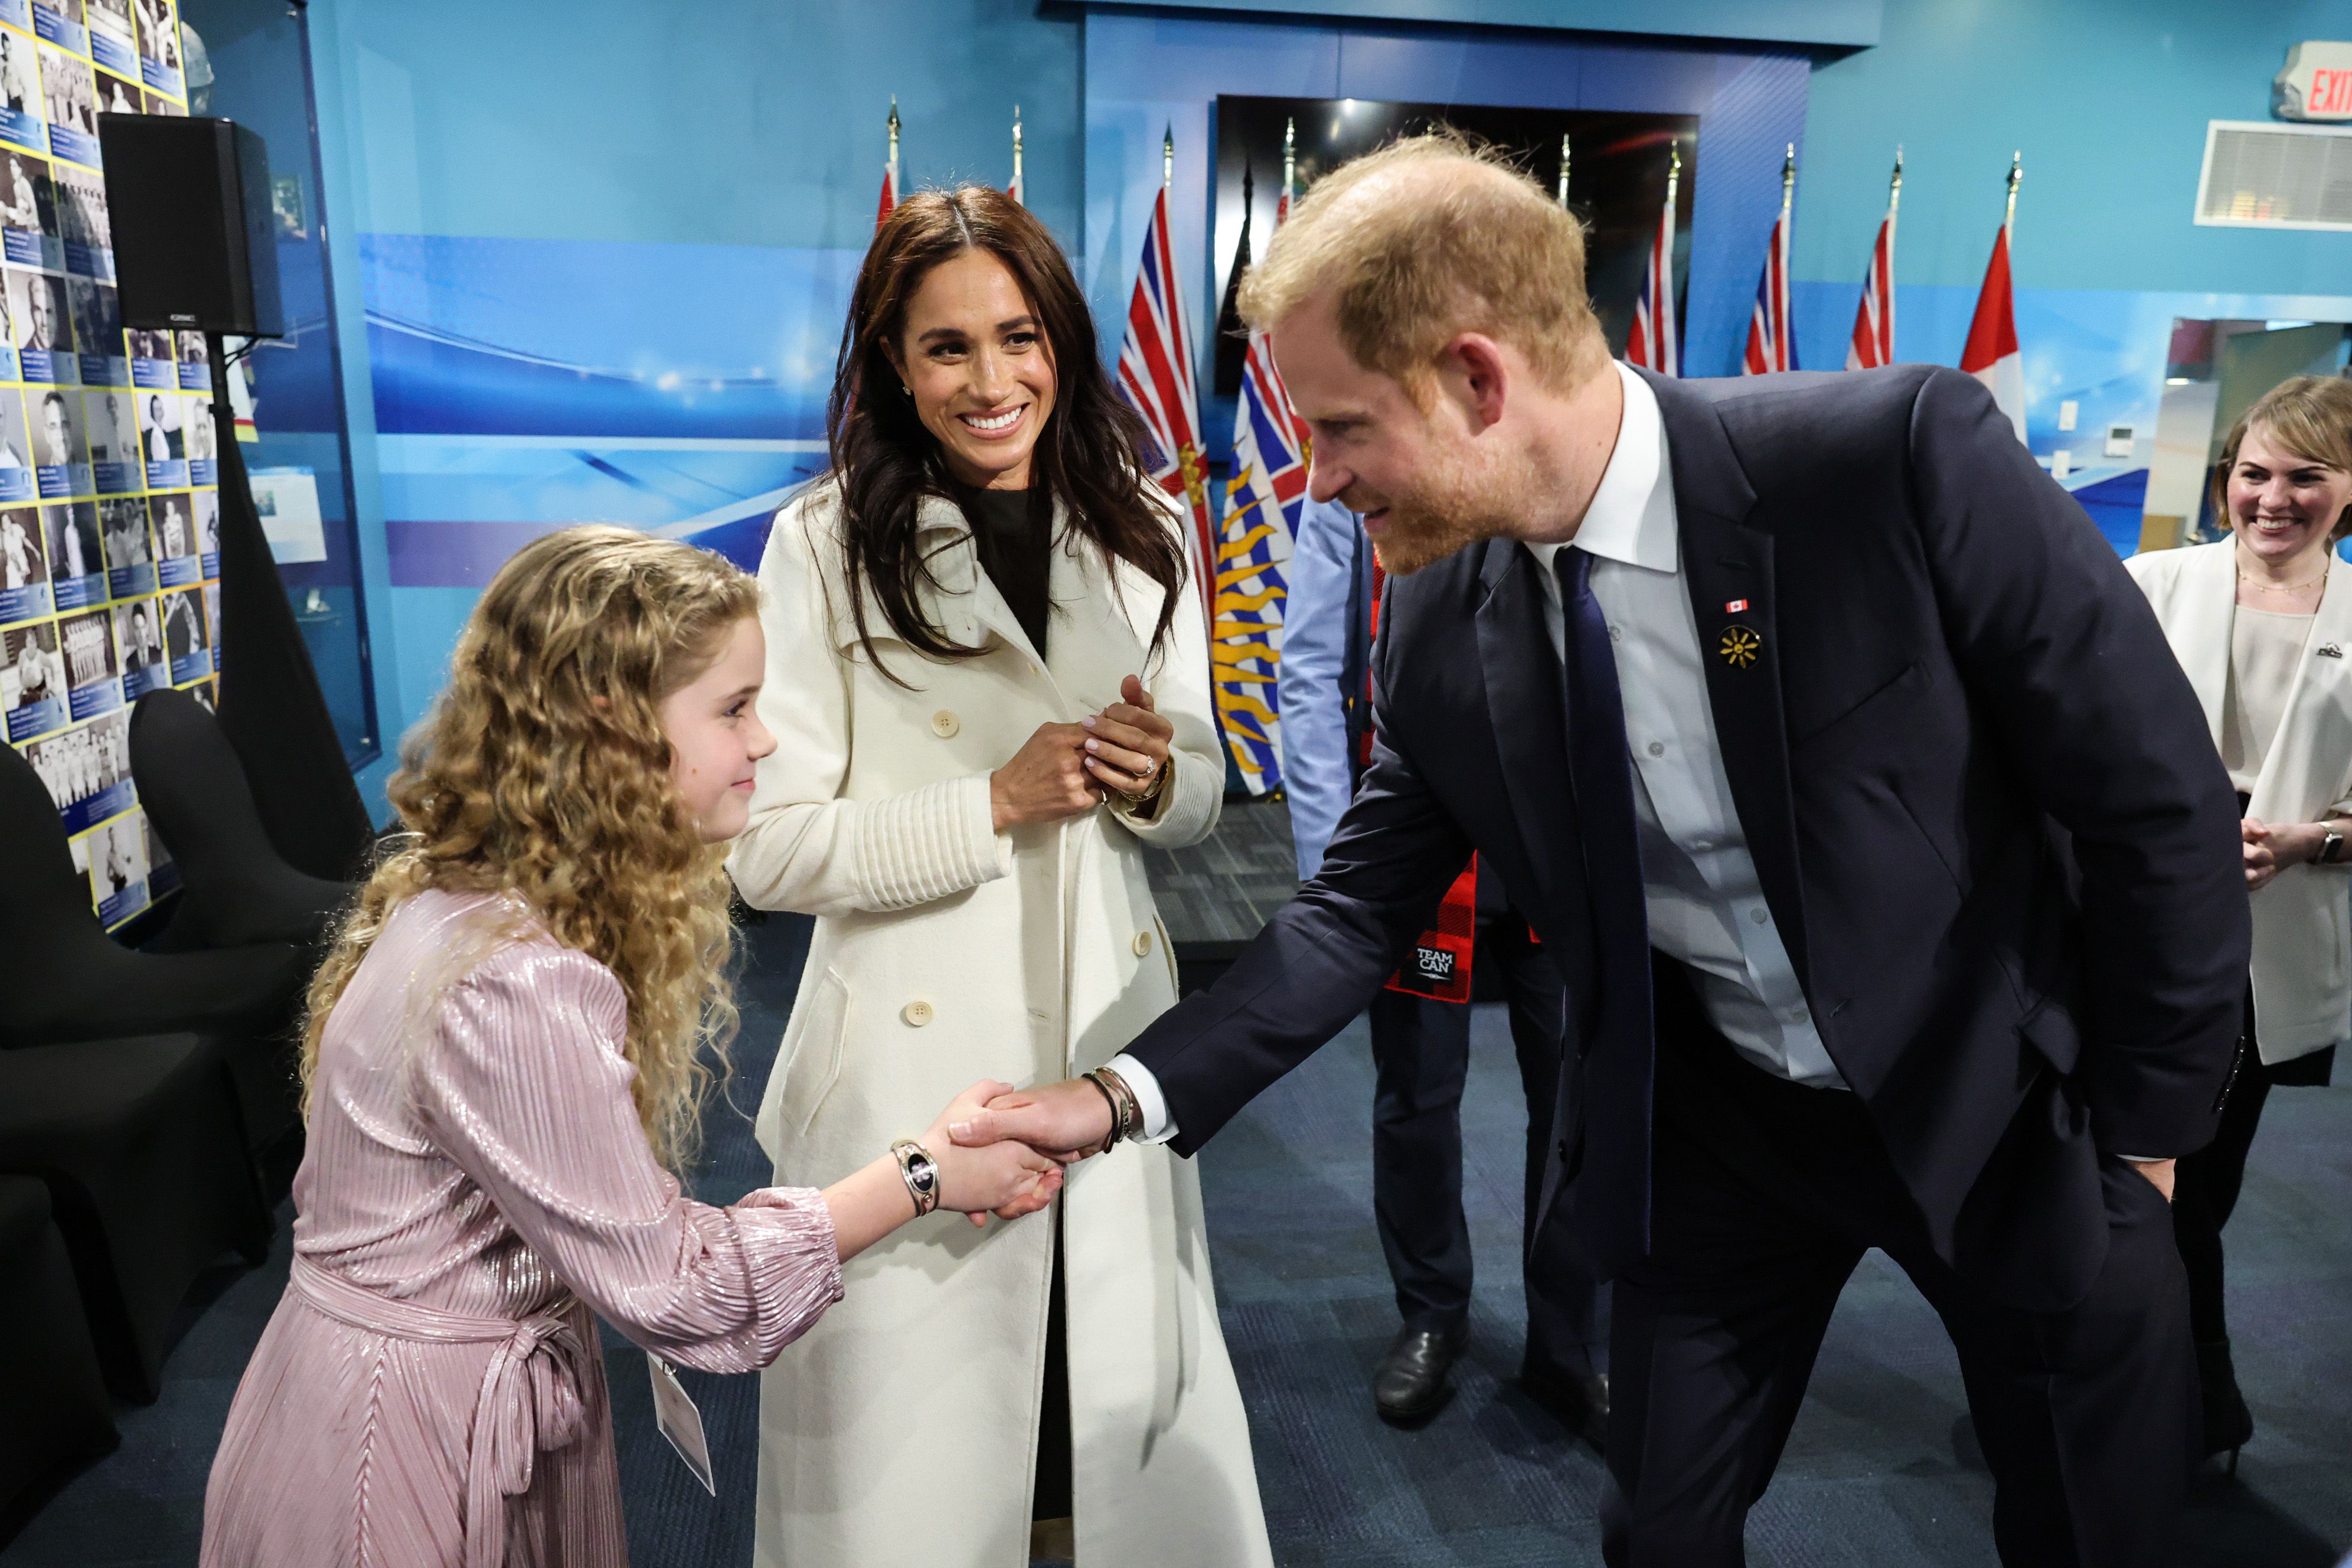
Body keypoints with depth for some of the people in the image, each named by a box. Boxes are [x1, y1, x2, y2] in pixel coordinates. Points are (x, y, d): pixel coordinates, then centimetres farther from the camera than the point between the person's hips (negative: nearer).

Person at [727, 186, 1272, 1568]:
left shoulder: (1144, 533, 4)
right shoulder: (825, 545, -9)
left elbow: (1202, 798, 11)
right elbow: (770, 848, -11)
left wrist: (1155, 781, -11)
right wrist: (998, 804, -20)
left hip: (1109, 1027, 4)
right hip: (914, 1042, -3)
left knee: (1124, 1391, 17)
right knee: (922, 1427, 12)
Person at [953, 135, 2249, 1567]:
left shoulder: (1903, 456, -25)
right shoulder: (1438, 621, -12)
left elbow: (2159, 799, -16)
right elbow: (1360, 912, -4)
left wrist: (2146, 1131, -7)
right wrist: (1126, 1097, -13)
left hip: (2011, 1106, -2)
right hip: (1712, 1128, 3)